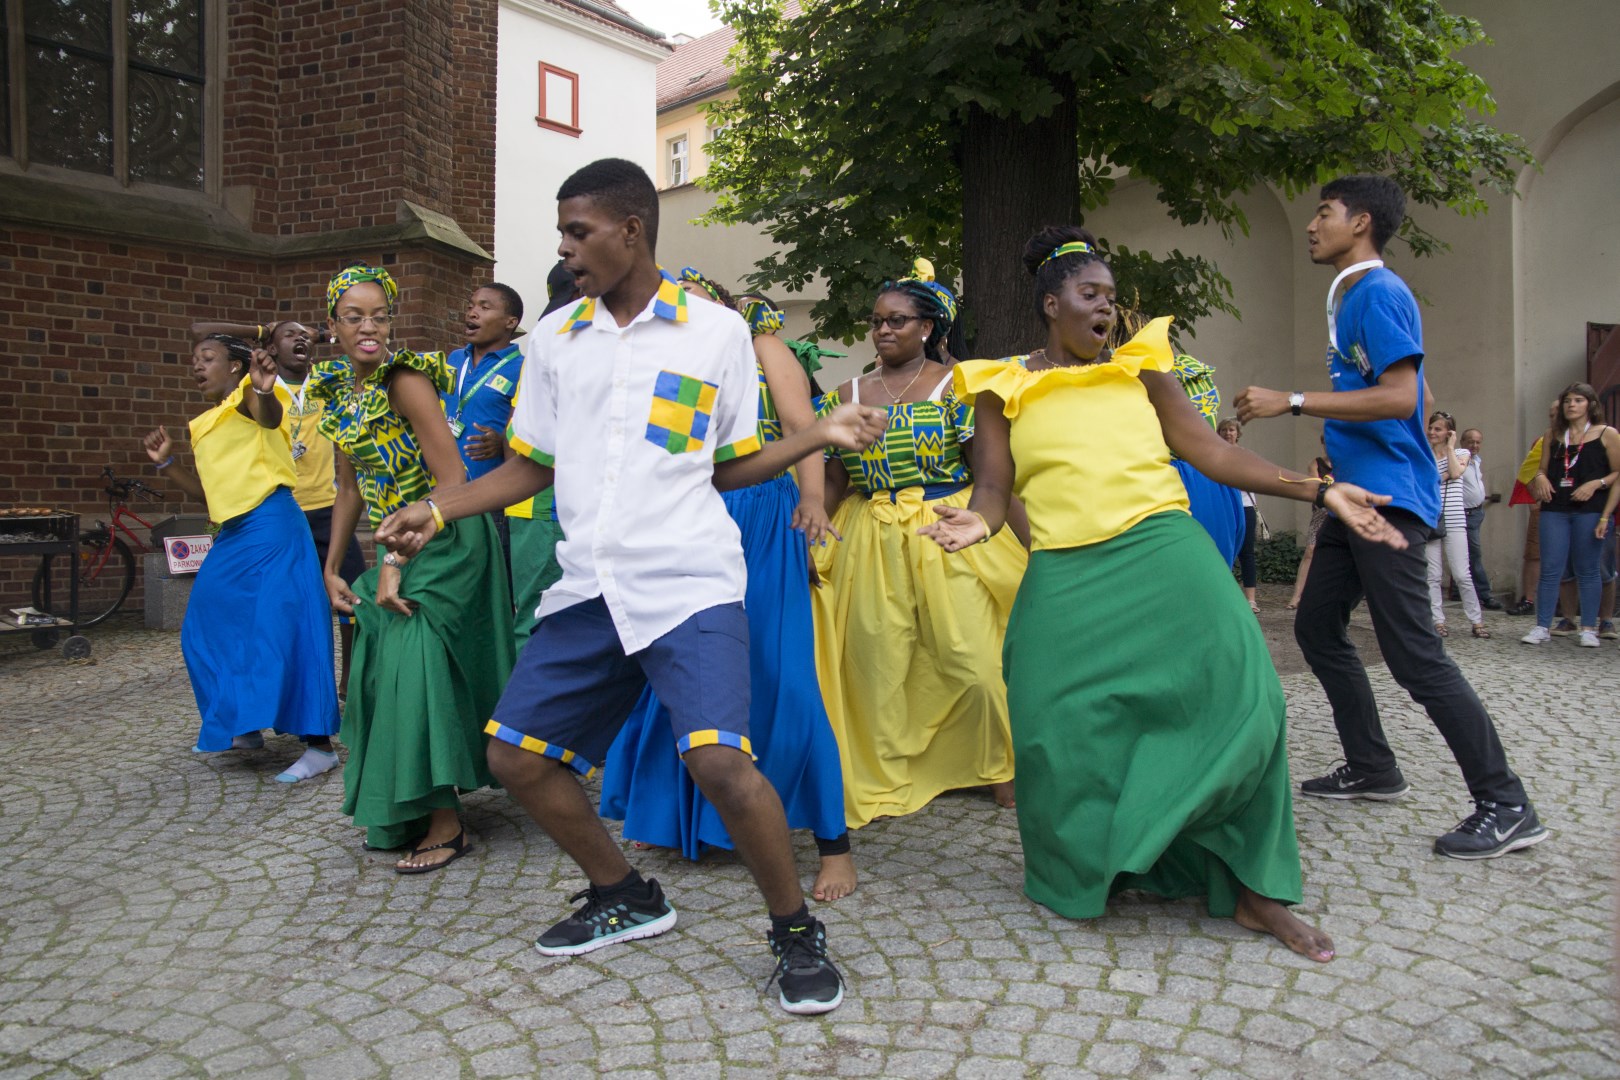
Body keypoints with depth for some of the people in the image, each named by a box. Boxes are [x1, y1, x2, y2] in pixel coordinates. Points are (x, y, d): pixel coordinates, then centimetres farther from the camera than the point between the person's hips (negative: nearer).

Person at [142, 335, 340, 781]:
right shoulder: (205, 426, 21)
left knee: (284, 630, -13)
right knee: (208, 629, 16)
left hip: (270, 525, -10)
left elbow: (270, 415, -30)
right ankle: (243, 727, 29)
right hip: (232, 535, 10)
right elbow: (204, 490, 24)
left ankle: (319, 744, -11)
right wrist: (165, 462, 13)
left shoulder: (248, 397, -3)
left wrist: (264, 390, -52)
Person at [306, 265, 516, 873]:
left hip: (442, 540, -8)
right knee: (380, 669, 12)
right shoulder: (338, 390, 6)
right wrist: (332, 568, 13)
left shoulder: (405, 379, -17)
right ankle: (398, 812, 29)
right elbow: (351, 487, 15)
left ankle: (446, 825, 0)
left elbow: (453, 482, -22)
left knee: (416, 664, -12)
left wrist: (396, 564, -22)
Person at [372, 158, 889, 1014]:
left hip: (688, 581, -5)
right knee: (516, 755, 6)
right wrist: (436, 511, 5)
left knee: (717, 759, -22)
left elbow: (729, 466, 7)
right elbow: (531, 465, 16)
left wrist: (822, 434, -5)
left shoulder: (717, 332, 3)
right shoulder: (554, 339, 12)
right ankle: (624, 898, 29)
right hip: (587, 587, 6)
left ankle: (796, 932, 4)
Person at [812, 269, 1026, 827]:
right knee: (879, 663, 5)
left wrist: (1028, 541, -11)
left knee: (972, 659, -2)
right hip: (871, 542, 3)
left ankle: (1000, 765, 22)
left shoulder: (956, 386, 1)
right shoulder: (848, 395, 11)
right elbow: (834, 481, 12)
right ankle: (887, 778, 21)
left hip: (948, 536, -3)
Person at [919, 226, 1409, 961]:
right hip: (1069, 582, -1)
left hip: (1167, 560, 2)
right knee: (1068, 735, -4)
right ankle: (1085, 880, 24)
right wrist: (976, 523, -20)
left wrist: (1320, 492, 4)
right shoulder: (1003, 389, 10)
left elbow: (1212, 453, 11)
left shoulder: (1142, 368, 14)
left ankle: (1251, 889, 8)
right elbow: (993, 488, 4)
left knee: (1235, 702, -8)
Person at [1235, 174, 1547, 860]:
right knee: (1316, 626, 13)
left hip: (1388, 498, -11)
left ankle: (1506, 807, -3)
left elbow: (1400, 397, -23)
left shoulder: (1381, 293, -11)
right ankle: (1372, 769, 22)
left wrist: (1292, 403, -22)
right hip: (1356, 494, 11)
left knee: (1413, 653, -12)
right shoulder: (1350, 300, 19)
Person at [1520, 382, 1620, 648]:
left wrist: (1596, 484, -15)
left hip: (1589, 510, -3)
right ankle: (1542, 626, 1)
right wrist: (1541, 478, -1)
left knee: (1587, 569, 2)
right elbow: (1542, 469, 21)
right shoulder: (1552, 435, 15)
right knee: (1550, 569, 0)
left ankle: (1588, 629, 8)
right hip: (1554, 509, 3)